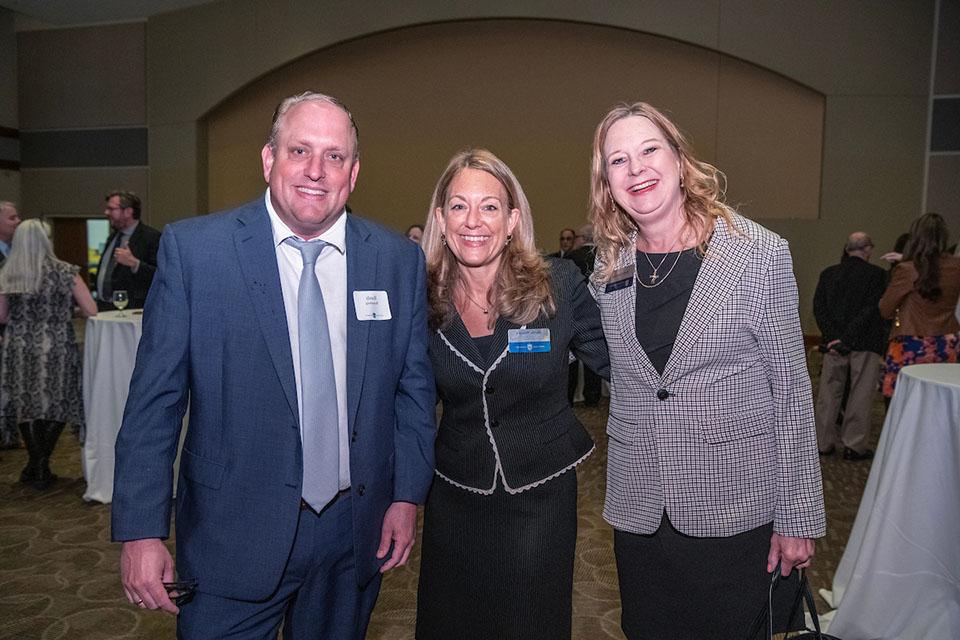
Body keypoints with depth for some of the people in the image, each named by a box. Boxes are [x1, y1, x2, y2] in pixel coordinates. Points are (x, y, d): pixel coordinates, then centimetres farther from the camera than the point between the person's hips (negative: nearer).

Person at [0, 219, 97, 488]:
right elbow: (91, 311, -6)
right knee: (57, 406, 12)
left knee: (26, 406, 16)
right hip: (56, 352, -2)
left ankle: (35, 466, 21)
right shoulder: (65, 272, -7)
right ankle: (41, 467, 12)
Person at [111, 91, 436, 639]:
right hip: (234, 536, -2)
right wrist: (142, 530, -8)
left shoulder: (399, 259, -3)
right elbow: (154, 399, -7)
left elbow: (415, 386, 4)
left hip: (358, 532, 3)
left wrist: (408, 495, 1)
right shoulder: (192, 249, -9)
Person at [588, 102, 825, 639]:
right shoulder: (610, 265, 2)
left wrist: (799, 516, -6)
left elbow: (790, 389, -7)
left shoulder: (760, 253, -10)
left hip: (738, 508, -3)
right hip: (639, 512, 4)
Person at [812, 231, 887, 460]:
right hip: (865, 343, -3)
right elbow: (871, 310, -13)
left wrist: (833, 338, -7)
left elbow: (818, 308, -1)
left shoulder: (828, 274, 5)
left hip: (834, 341, 4)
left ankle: (823, 443, 17)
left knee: (829, 393, 10)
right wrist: (847, 339, -13)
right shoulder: (877, 274, -6)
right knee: (860, 396, 5)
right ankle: (854, 446, 10)